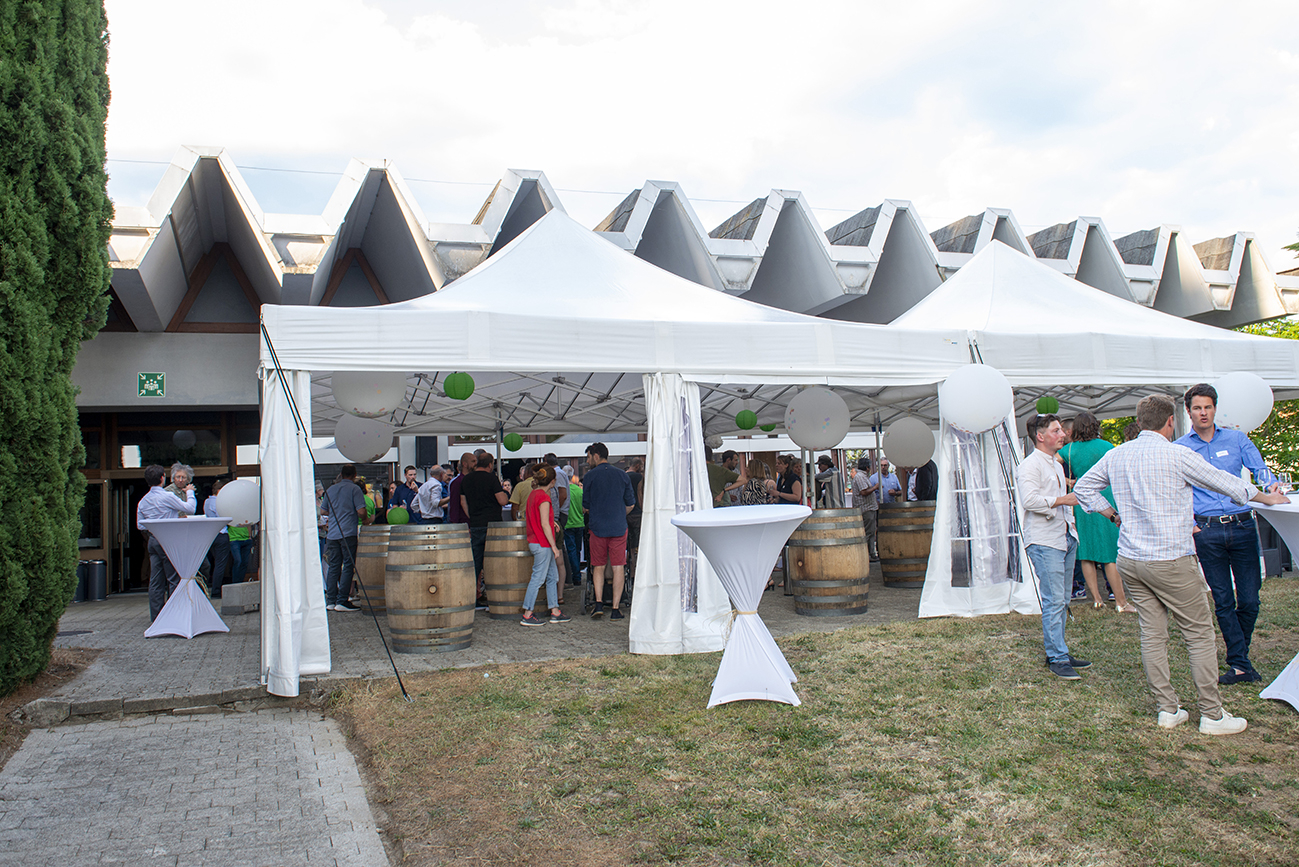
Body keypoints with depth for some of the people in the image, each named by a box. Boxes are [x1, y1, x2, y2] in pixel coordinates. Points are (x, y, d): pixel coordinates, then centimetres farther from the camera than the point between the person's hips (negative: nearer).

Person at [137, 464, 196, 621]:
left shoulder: (143, 501, 10)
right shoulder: (167, 496, -12)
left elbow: (140, 525, 14)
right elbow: (190, 509, -7)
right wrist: (189, 492, 8)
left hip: (152, 541, 7)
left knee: (155, 580, 8)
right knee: (174, 579, -1)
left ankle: (156, 616, 11)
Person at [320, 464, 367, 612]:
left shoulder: (331, 489, 13)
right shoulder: (354, 489, -4)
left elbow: (324, 510, 20)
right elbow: (361, 512, -13)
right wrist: (364, 520, 7)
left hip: (332, 533, 6)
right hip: (349, 533, -5)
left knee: (333, 567, 9)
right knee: (348, 566, -2)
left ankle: (331, 601, 9)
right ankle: (342, 601, -5)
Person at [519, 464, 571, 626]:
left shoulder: (533, 494, 11)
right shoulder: (544, 497, -17)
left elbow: (528, 519, 18)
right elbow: (544, 524, -20)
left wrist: (551, 521, 23)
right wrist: (554, 546, -15)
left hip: (535, 542, 10)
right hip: (542, 544, -10)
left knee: (553, 577, 14)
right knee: (538, 578, -4)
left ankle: (555, 613, 19)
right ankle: (527, 615, 1)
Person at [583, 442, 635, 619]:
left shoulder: (590, 476, -2)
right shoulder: (622, 475, 5)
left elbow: (585, 506, 3)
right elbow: (630, 504, 8)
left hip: (597, 527, -1)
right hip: (619, 528, 1)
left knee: (598, 567, 11)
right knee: (618, 567, 3)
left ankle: (599, 603, 1)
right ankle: (615, 609, 2)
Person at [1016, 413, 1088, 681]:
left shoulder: (1057, 465, 21)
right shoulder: (1029, 465, -10)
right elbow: (1030, 500, -24)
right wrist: (1062, 500, -16)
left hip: (1065, 537, 9)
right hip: (1044, 541, -9)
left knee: (1061, 600, 11)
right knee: (1053, 600, -9)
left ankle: (1056, 652, 19)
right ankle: (1057, 658, -4)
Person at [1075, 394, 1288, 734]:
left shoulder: (1116, 455, 5)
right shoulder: (1177, 455, -11)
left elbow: (1083, 487, 15)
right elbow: (1225, 483, 1)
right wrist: (1266, 497, 18)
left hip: (1129, 559, 6)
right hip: (1170, 560, -6)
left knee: (1152, 634, 11)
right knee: (1200, 635, 6)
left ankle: (1167, 710, 17)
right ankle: (1212, 715, 12)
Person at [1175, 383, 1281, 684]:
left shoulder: (1237, 439, 9)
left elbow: (1260, 470, 2)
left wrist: (1272, 485, -20)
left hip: (1242, 526, 1)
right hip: (1206, 531, -1)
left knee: (1249, 600, 3)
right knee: (1224, 601, 2)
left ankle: (1238, 655, 24)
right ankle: (1241, 665, 10)